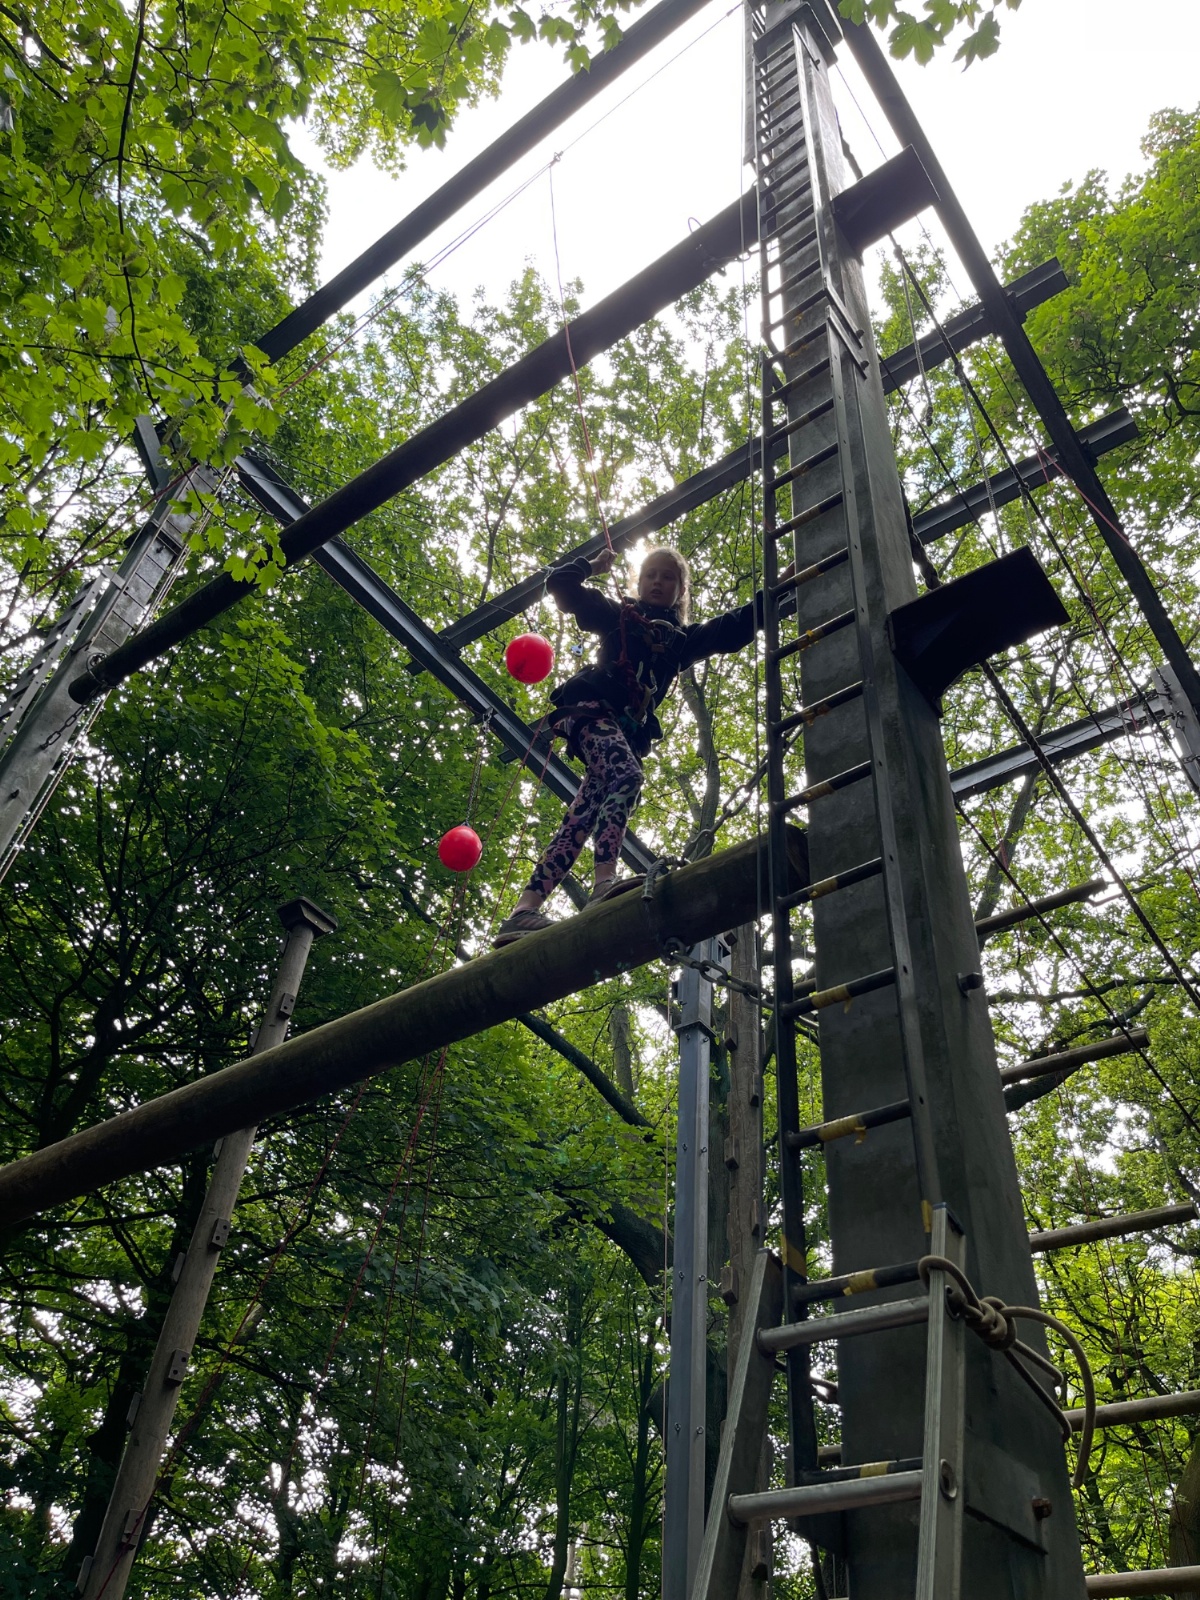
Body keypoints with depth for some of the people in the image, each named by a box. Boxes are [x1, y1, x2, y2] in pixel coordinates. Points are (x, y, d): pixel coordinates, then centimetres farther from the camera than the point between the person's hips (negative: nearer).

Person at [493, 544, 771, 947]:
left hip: (629, 731, 4)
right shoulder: (618, 615, 19)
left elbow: (734, 630, 19)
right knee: (626, 776, -34)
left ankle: (524, 913, -16)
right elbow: (560, 586, 17)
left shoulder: (684, 638, 28)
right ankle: (604, 883, -51)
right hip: (592, 710, -4)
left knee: (580, 820, -9)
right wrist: (591, 565, 22)